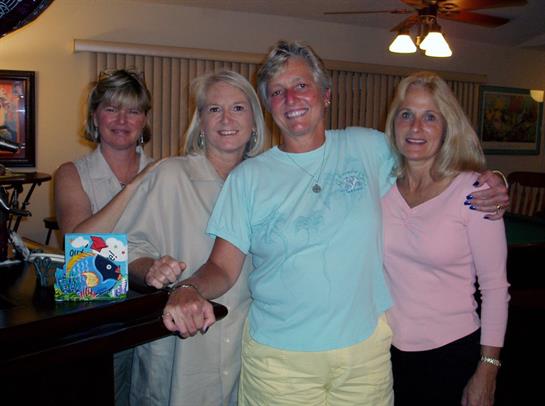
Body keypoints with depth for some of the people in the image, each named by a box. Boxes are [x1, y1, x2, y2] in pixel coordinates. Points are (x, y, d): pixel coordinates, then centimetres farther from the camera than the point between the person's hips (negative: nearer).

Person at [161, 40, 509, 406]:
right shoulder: (246, 177, -3)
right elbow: (223, 268, -3)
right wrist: (189, 289, -24)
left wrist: (479, 189, -1)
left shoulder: (370, 147, 0)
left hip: (367, 350, 1)